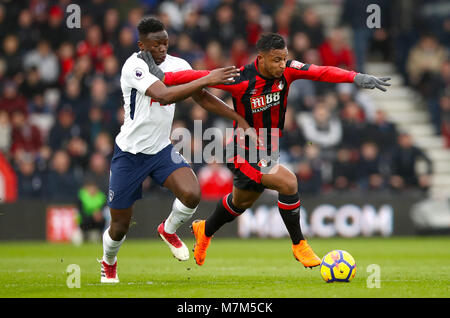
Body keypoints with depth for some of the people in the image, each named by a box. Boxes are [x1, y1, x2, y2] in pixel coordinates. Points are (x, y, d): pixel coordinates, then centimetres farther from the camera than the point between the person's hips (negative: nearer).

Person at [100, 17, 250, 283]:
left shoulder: (177, 65, -3)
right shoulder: (134, 66, -22)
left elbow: (203, 98, 6)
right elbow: (164, 95, -36)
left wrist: (240, 119, -2)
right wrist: (207, 79, -39)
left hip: (162, 150, 4)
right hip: (130, 152, -4)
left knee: (192, 194, -23)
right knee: (120, 227, 5)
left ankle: (169, 231, 11)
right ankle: (108, 264, 40)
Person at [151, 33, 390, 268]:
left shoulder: (286, 71, -14)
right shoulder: (241, 80, -26)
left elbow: (321, 72, -24)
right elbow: (198, 77, -19)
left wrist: (356, 77, -39)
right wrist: (161, 78, -16)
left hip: (267, 150, 7)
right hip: (244, 154, -7)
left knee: (242, 201, 27)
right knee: (288, 182, -25)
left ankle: (204, 231, 54)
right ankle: (298, 245, -9)